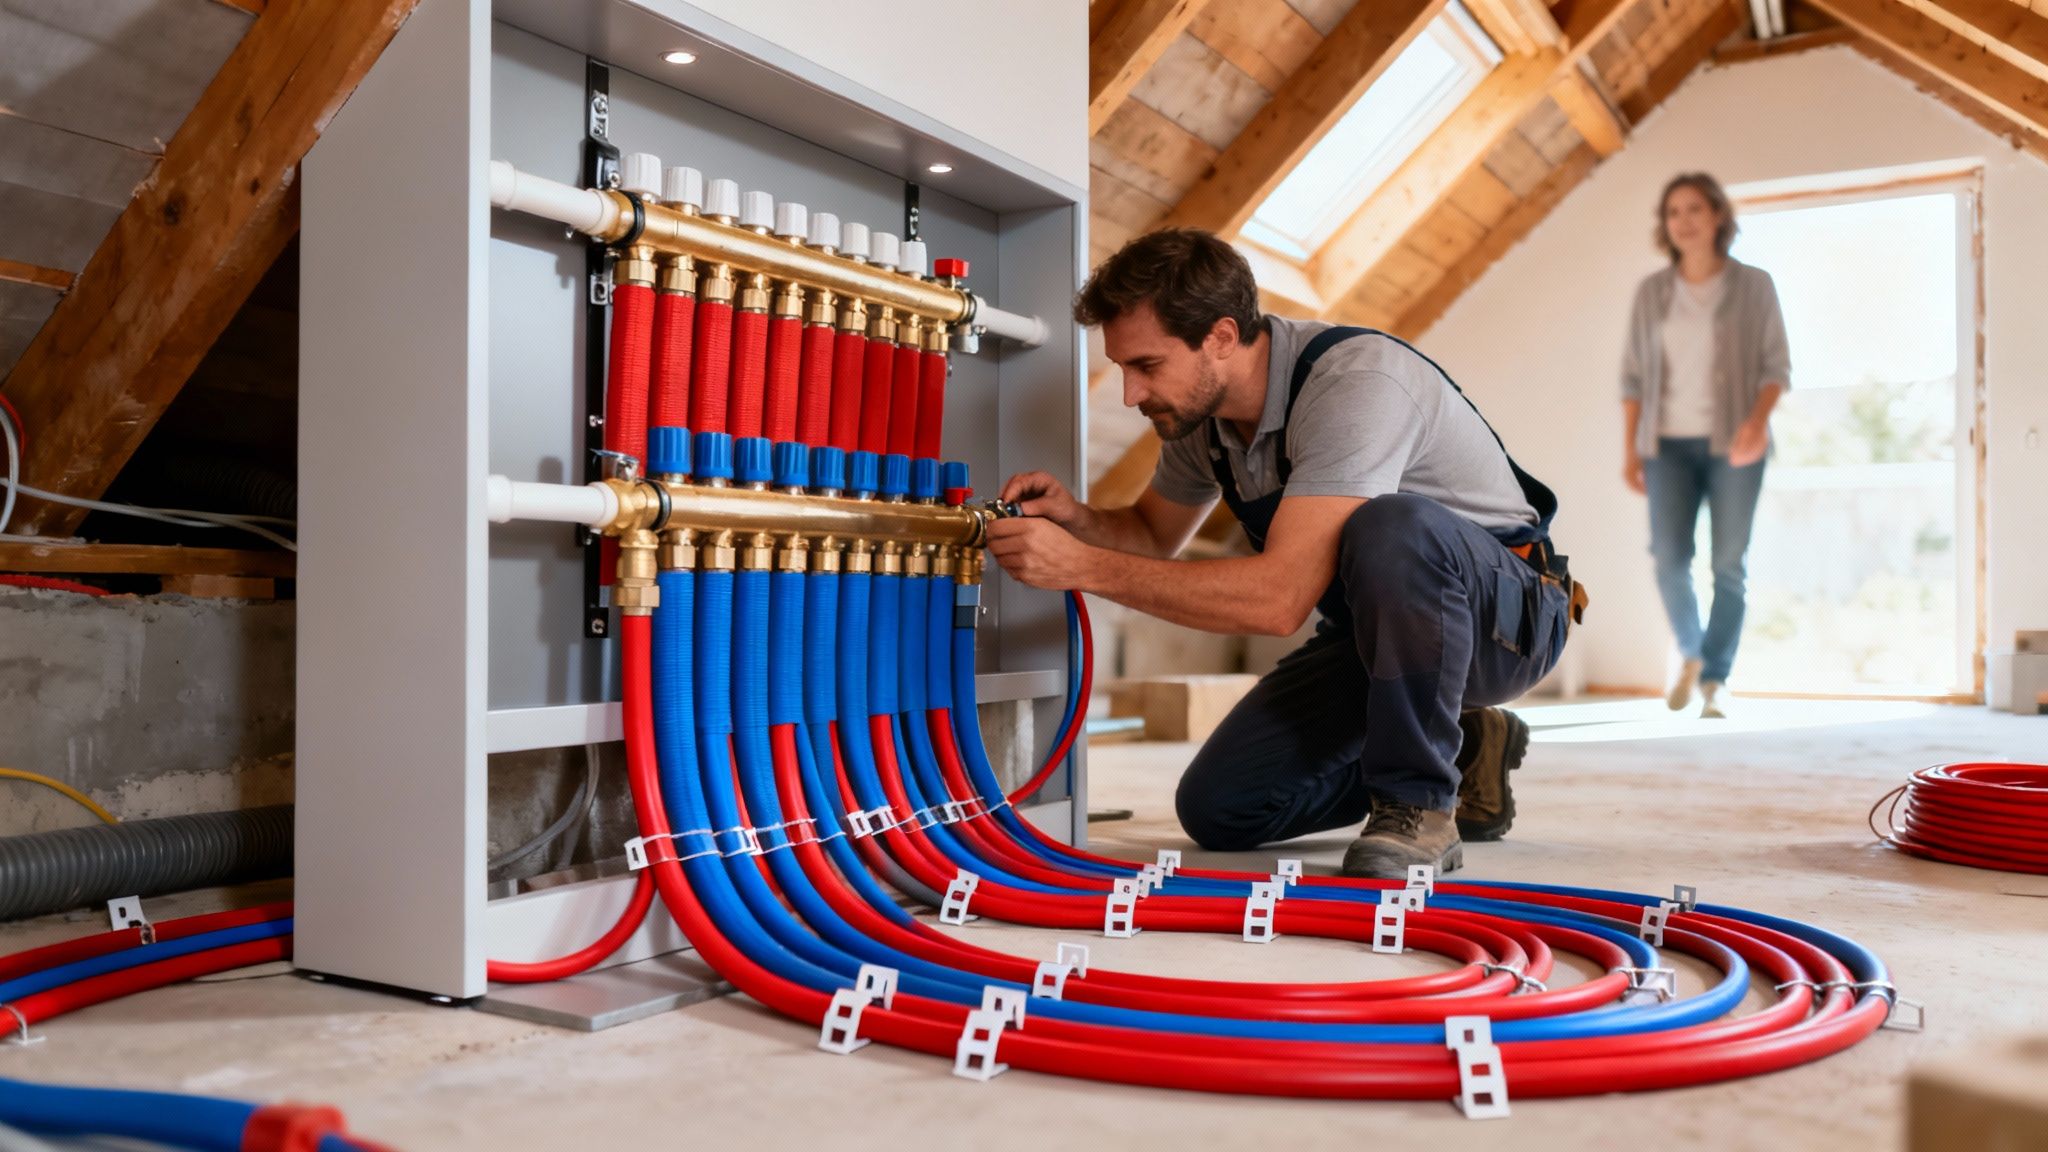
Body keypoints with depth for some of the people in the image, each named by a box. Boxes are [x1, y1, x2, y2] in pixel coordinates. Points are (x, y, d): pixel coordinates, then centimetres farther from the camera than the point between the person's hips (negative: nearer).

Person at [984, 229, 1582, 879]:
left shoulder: (1355, 384, -30)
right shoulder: (1200, 409, -4)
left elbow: (1279, 597, -40)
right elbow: (1154, 535, 13)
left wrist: (1083, 566, -37)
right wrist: (1078, 519, -10)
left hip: (1508, 607, -7)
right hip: (1377, 628, 8)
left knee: (1392, 527, -40)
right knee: (1218, 809, -4)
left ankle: (1418, 804, -20)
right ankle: (1456, 754, 14)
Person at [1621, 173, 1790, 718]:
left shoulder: (1754, 285, 3)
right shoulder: (1651, 291, 8)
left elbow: (1777, 366, 0)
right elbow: (1633, 374, 8)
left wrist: (1758, 419, -20)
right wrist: (1630, 450, 1)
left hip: (1733, 444, -1)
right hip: (1670, 443, 1)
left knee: (1729, 566, -4)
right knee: (1669, 557, -11)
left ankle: (1713, 685, 5)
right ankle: (1690, 651, 16)